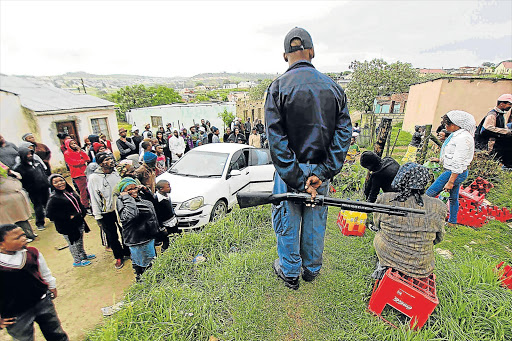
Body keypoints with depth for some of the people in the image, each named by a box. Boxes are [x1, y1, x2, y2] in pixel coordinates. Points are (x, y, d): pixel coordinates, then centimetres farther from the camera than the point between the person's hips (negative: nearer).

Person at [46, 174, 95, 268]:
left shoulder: (70, 191, 2)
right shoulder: (54, 198, -20)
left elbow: (78, 203, 17)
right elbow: (49, 214, -21)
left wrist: (82, 212, 2)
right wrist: (68, 217, -19)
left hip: (79, 222, 7)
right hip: (68, 227, -7)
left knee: (80, 241, 23)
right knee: (73, 243, 10)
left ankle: (83, 255, 43)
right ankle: (77, 261, 29)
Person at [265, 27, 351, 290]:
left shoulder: (278, 87, -9)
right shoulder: (333, 88, 3)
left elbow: (276, 140, -17)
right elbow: (343, 133, -5)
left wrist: (297, 180, -15)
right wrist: (322, 173, -10)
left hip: (290, 171, -3)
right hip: (321, 171, 4)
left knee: (287, 222, 15)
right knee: (315, 222, 19)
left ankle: (290, 273, 34)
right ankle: (312, 270, 40)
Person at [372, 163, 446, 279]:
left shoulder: (384, 200, -18)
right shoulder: (437, 207, -15)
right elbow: (438, 238, 3)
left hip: (388, 256, -2)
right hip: (422, 268, 2)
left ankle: (383, 267, 31)